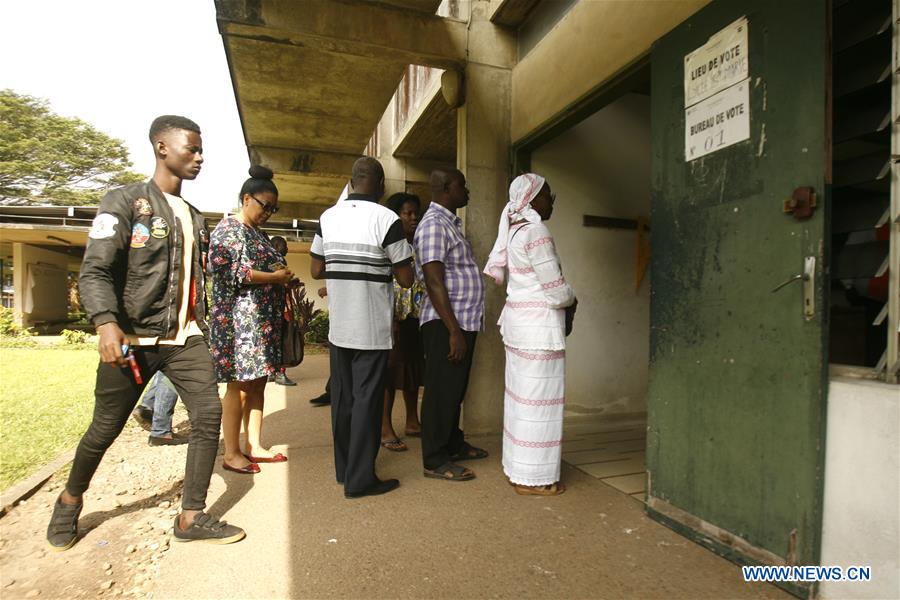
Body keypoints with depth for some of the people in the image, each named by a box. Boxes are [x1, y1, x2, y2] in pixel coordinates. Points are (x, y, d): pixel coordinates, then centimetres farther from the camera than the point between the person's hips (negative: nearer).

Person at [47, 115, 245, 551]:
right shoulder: (125, 202, -4)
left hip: (185, 338, 5)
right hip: (133, 339, -4)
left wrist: (206, 329, 15)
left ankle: (191, 518, 5)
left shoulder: (194, 217, 15)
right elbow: (95, 271, -13)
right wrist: (106, 323, -28)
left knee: (209, 415, -7)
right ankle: (70, 500, 38)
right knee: (105, 429, 8)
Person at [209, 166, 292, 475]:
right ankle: (231, 453, 7)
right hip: (240, 318, -8)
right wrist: (275, 277, -13)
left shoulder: (259, 233, 20)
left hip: (264, 318, 9)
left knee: (258, 382, 10)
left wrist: (283, 275, 6)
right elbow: (231, 273, -17)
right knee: (239, 385, -4)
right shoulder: (228, 229, -5)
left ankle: (254, 446, 19)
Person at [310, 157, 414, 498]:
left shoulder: (328, 217, 5)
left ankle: (344, 470, 28)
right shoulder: (386, 220, -11)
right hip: (372, 329, -5)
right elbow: (406, 279, -9)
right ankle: (360, 480, 11)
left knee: (342, 398, 14)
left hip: (338, 327, 6)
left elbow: (316, 270, 10)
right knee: (366, 401, 2)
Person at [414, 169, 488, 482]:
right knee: (441, 391, -1)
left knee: (456, 389, 18)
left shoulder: (450, 222, 18)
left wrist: (463, 326, 18)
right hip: (445, 323, -10)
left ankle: (454, 445, 32)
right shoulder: (434, 224, -14)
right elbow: (434, 282, -21)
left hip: (463, 321, 10)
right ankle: (435, 461, 11)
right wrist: (454, 330, -23)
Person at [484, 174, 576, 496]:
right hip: (539, 327, -9)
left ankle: (517, 467, 27)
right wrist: (572, 300, 6)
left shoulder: (515, 230, 12)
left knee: (520, 396, 15)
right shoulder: (536, 233, -16)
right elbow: (556, 289, -18)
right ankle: (533, 478, 11)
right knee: (539, 400, -1)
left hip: (518, 320, 9)